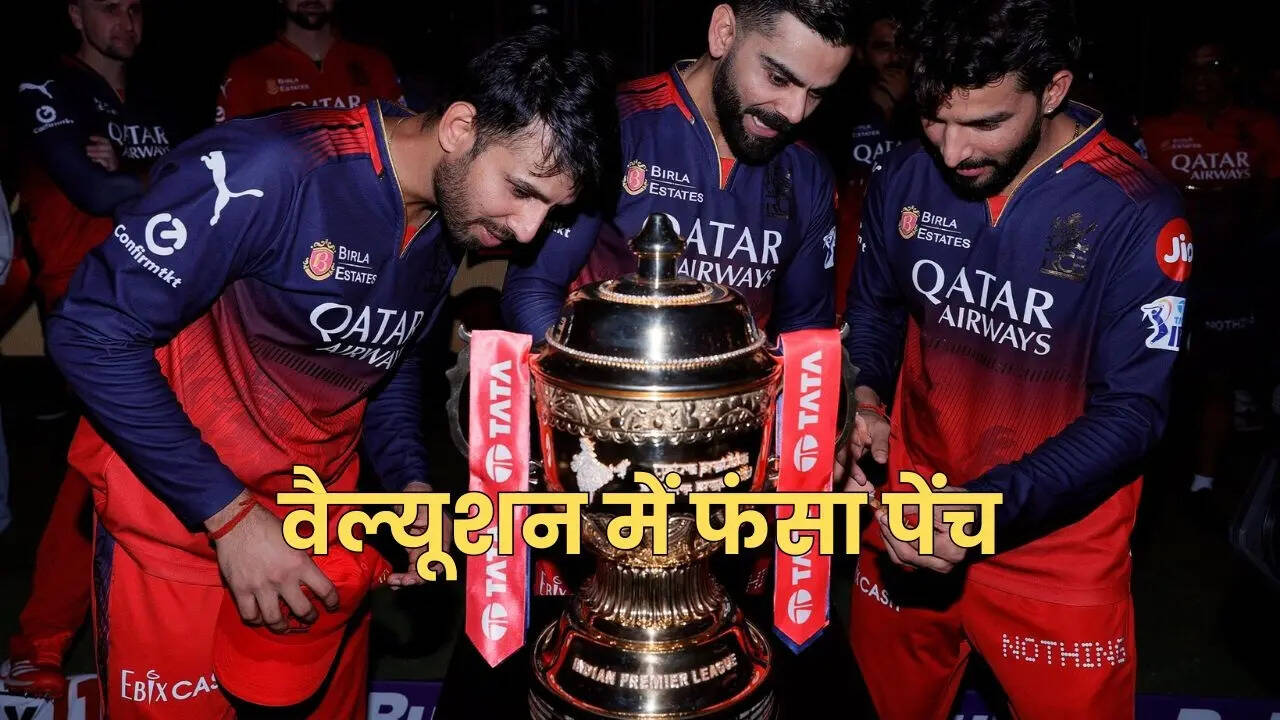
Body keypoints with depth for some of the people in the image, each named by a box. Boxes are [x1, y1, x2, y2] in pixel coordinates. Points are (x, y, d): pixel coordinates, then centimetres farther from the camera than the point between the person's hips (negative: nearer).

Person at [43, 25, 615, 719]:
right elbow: (93, 335, -22)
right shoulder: (265, 172, -27)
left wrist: (411, 484, -3)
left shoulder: (454, 219, -2)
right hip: (179, 520, -6)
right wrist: (230, 514, -22)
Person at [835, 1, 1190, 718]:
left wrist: (989, 509, -30)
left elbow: (1132, 409, -17)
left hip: (1056, 546, -3)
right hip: (908, 524, 4)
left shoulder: (1138, 215, -18)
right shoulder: (904, 179, -6)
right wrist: (861, 400, -12)